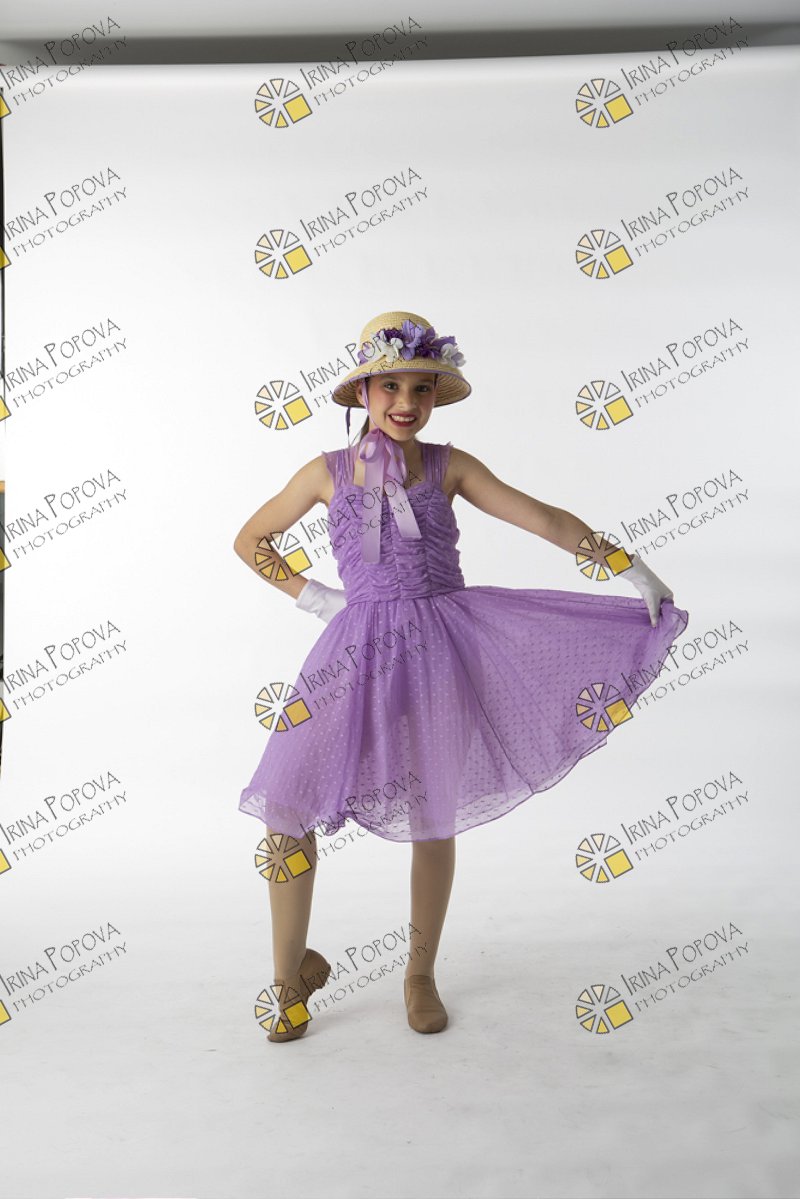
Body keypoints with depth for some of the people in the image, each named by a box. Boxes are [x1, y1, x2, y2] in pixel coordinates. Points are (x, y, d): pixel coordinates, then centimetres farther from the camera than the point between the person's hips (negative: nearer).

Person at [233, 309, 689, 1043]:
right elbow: (250, 540, 14)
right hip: (359, 648, 0)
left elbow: (541, 519, -2)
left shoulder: (449, 466, 3)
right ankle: (295, 972, 16)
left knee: (434, 817, 7)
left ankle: (422, 974, 30)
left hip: (441, 646, 0)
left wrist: (626, 566, -9)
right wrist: (309, 595, 4)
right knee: (284, 803, -7)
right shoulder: (328, 472, 3)